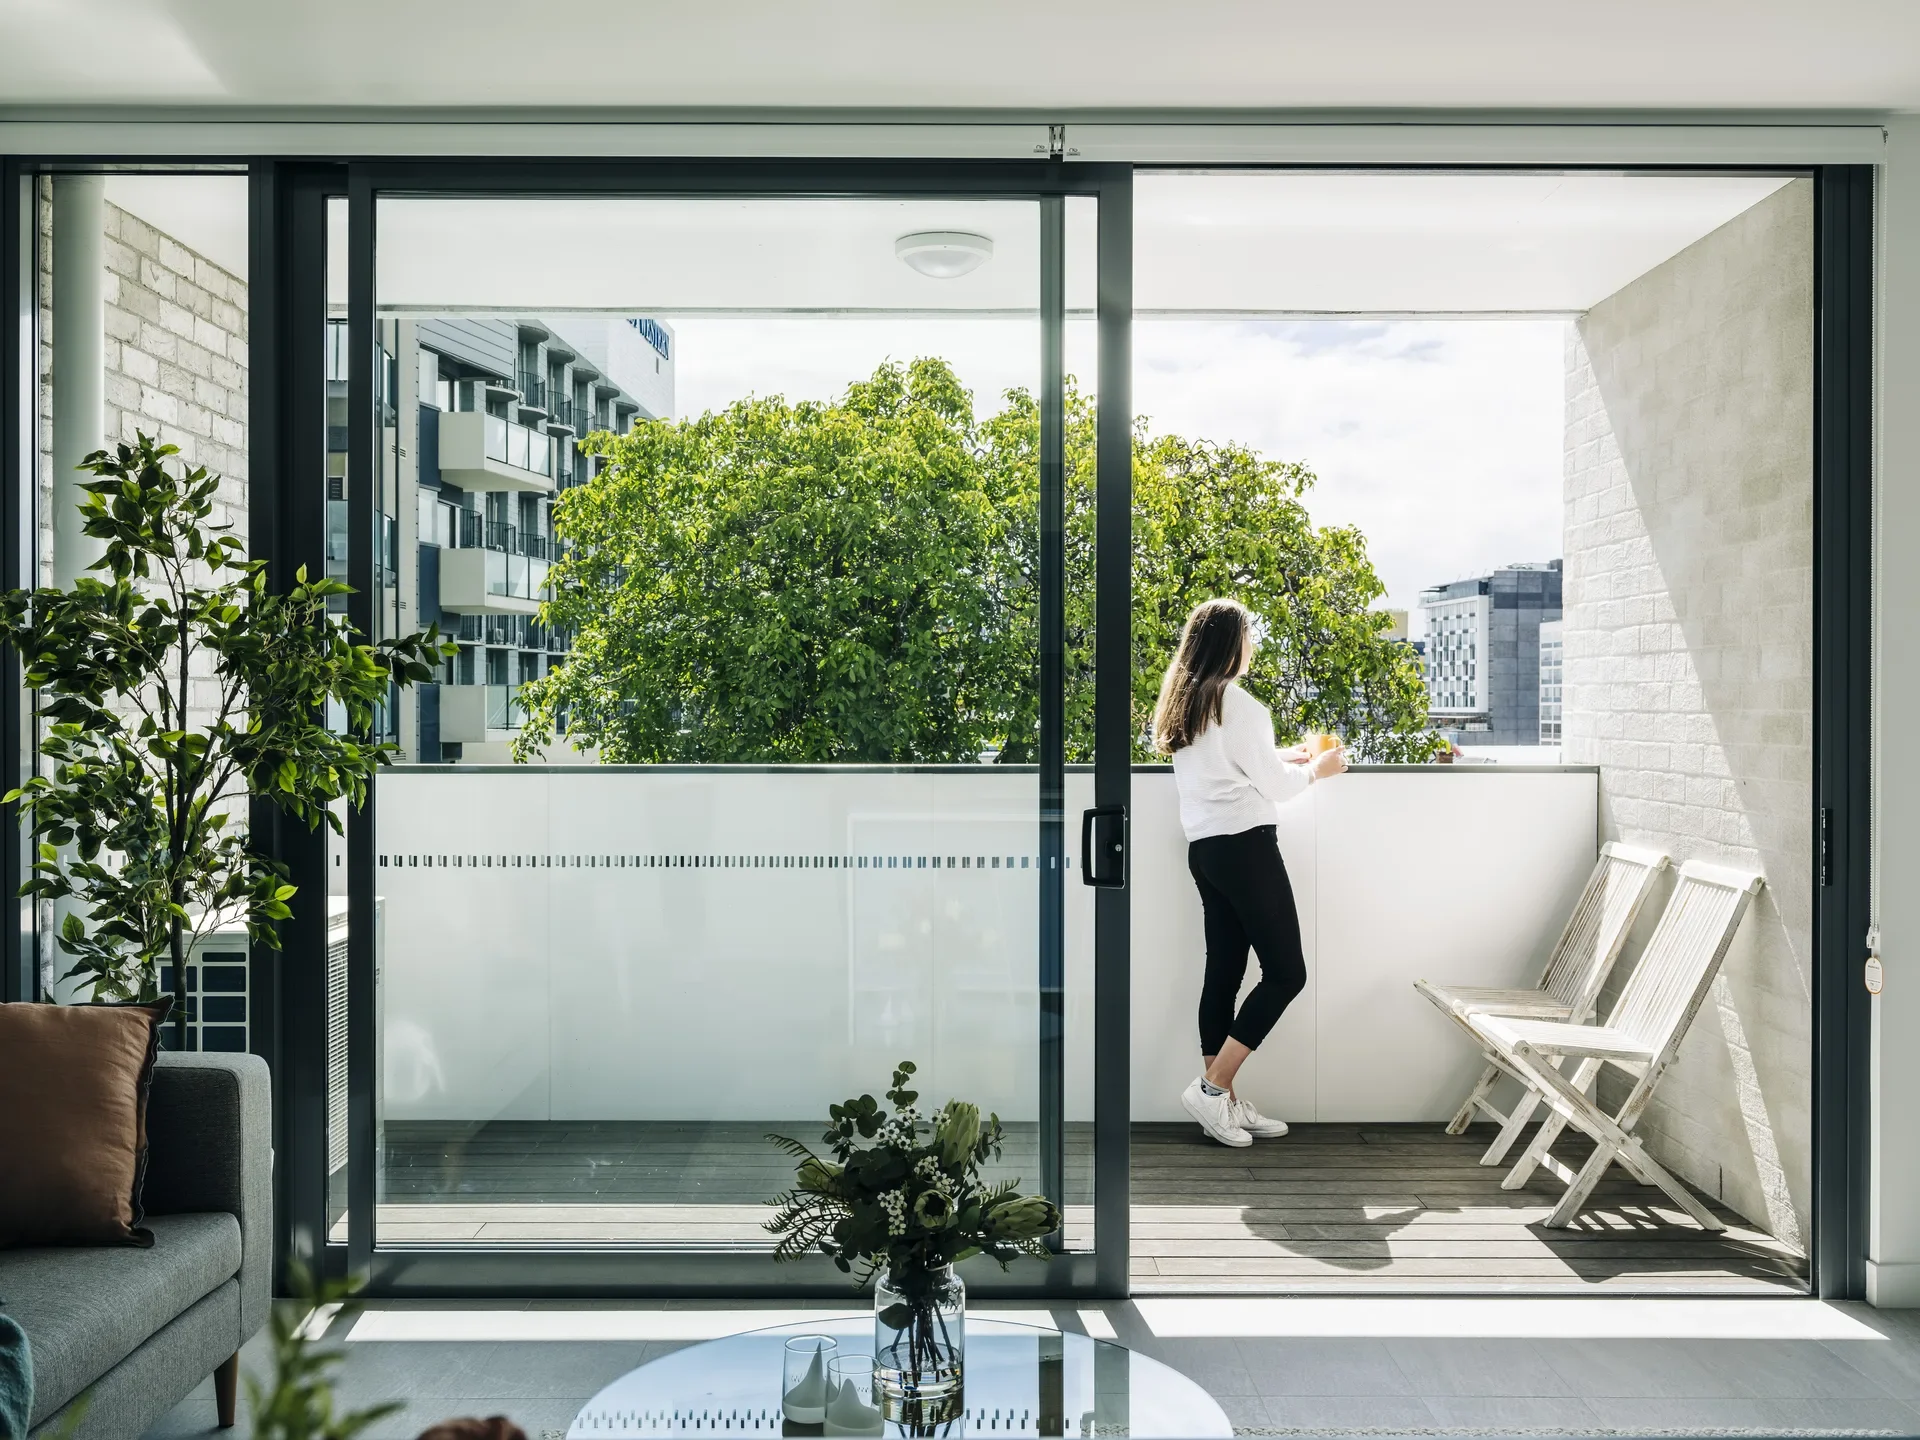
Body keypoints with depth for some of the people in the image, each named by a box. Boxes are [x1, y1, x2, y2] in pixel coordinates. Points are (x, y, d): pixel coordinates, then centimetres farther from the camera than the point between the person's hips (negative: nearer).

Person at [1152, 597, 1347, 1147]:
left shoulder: (1182, 702, 13)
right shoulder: (1239, 704, -13)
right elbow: (1273, 786, -6)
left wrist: (1283, 757, 26)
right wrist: (1316, 769, 12)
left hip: (1203, 849, 9)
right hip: (1245, 845, -9)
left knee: (1224, 969, 10)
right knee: (1285, 972, -3)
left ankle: (1224, 1103, 13)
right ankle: (1212, 1086, -5)